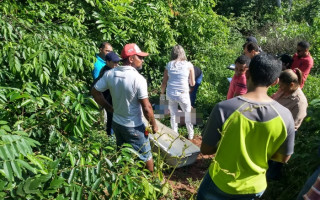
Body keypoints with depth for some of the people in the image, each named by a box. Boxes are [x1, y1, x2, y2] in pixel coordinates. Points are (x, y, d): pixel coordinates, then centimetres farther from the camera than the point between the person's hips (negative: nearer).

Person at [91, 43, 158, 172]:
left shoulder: (110, 74, -7)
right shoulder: (138, 79, -24)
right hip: (134, 126, -6)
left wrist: (110, 108, 9)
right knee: (145, 155, 13)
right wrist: (154, 125, -6)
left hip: (116, 122, 7)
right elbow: (146, 108, -21)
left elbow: (95, 92, 2)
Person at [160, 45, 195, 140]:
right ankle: (190, 134, 34)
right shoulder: (188, 65, -3)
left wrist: (162, 93, 19)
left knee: (173, 115, 19)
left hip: (170, 94, 2)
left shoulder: (169, 65, 3)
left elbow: (164, 82, 5)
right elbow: (192, 83, 3)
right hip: (182, 94, -2)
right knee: (188, 114, 19)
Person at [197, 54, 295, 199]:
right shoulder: (285, 116, -18)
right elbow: (284, 158, -4)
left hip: (220, 183, -2)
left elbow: (205, 149, -17)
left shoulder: (224, 109, -28)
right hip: (255, 187, 3)